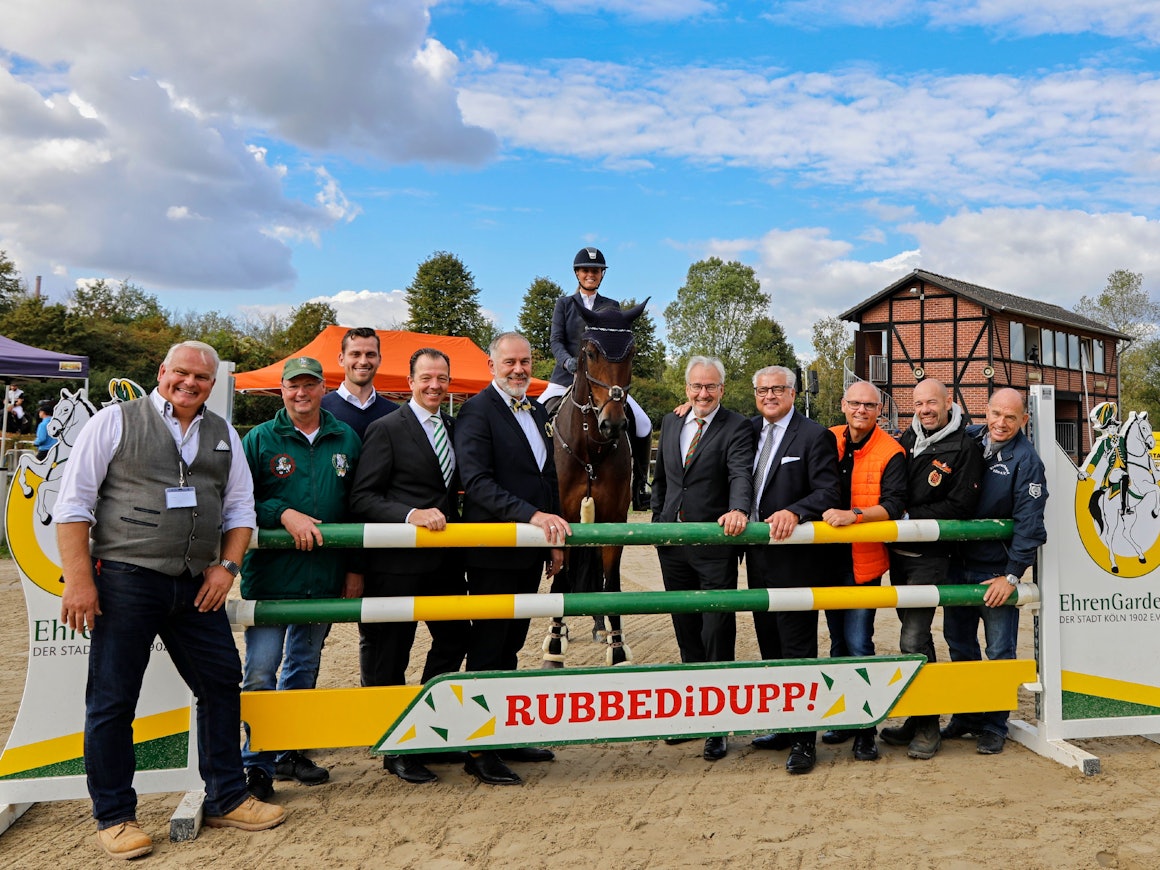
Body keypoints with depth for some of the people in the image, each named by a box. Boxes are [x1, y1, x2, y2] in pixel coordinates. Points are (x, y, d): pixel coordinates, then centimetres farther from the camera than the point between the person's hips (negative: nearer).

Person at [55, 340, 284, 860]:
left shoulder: (223, 435, 12)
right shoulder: (116, 421, -1)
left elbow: (240, 509, 14)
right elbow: (74, 503, -5)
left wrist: (227, 566, 0)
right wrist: (78, 580, -11)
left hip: (196, 587, 5)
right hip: (125, 580, -4)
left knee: (221, 684, 8)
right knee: (112, 700, 4)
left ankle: (225, 800, 23)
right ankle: (113, 817, 21)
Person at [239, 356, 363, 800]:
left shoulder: (346, 439, 7)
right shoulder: (260, 439, 0)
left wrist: (355, 569, 7)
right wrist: (283, 514, -19)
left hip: (324, 576, 3)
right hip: (270, 575, -3)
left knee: (304, 668, 15)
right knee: (261, 672, -4)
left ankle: (289, 752, 30)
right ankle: (257, 764, 10)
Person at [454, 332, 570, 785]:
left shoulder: (537, 412, 14)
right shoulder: (477, 411, -12)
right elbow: (476, 481, -22)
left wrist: (554, 538, 13)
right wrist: (532, 515, -30)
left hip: (530, 551, 8)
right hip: (493, 552, -8)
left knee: (510, 645, 17)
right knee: (487, 649, 2)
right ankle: (478, 751, 13)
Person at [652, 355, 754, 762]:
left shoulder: (736, 427, -6)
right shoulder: (670, 422, 12)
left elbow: (741, 474, -21)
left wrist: (738, 509, -40)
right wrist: (658, 520, 13)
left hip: (715, 545, -5)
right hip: (672, 544, 6)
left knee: (717, 634, 0)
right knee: (686, 633, 16)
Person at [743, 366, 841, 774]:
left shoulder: (815, 436, -7)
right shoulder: (750, 431, 11)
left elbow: (827, 492, -15)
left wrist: (794, 512, -29)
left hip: (795, 560, -7)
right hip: (758, 558, 7)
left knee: (798, 649, -2)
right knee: (770, 647, 15)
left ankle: (804, 739, 7)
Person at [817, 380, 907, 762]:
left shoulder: (891, 453, -8)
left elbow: (893, 506, -17)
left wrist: (853, 515, -29)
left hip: (864, 561, -5)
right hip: (829, 557, 5)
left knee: (858, 644, -9)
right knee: (838, 641, 15)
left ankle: (865, 729, 4)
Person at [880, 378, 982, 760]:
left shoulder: (965, 447, -8)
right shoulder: (908, 438, 10)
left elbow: (959, 507, -13)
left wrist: (909, 516, -16)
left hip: (930, 558, -6)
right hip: (899, 554, 6)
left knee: (913, 641, -11)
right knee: (915, 634, 15)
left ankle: (927, 725, 4)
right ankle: (916, 719, 26)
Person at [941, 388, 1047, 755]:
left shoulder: (1026, 460, -10)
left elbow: (1029, 524, -12)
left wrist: (1011, 575, -14)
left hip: (997, 569, -5)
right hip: (958, 562, 5)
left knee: (1000, 651, 2)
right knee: (958, 642, 14)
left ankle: (993, 725, 17)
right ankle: (965, 716, 29)